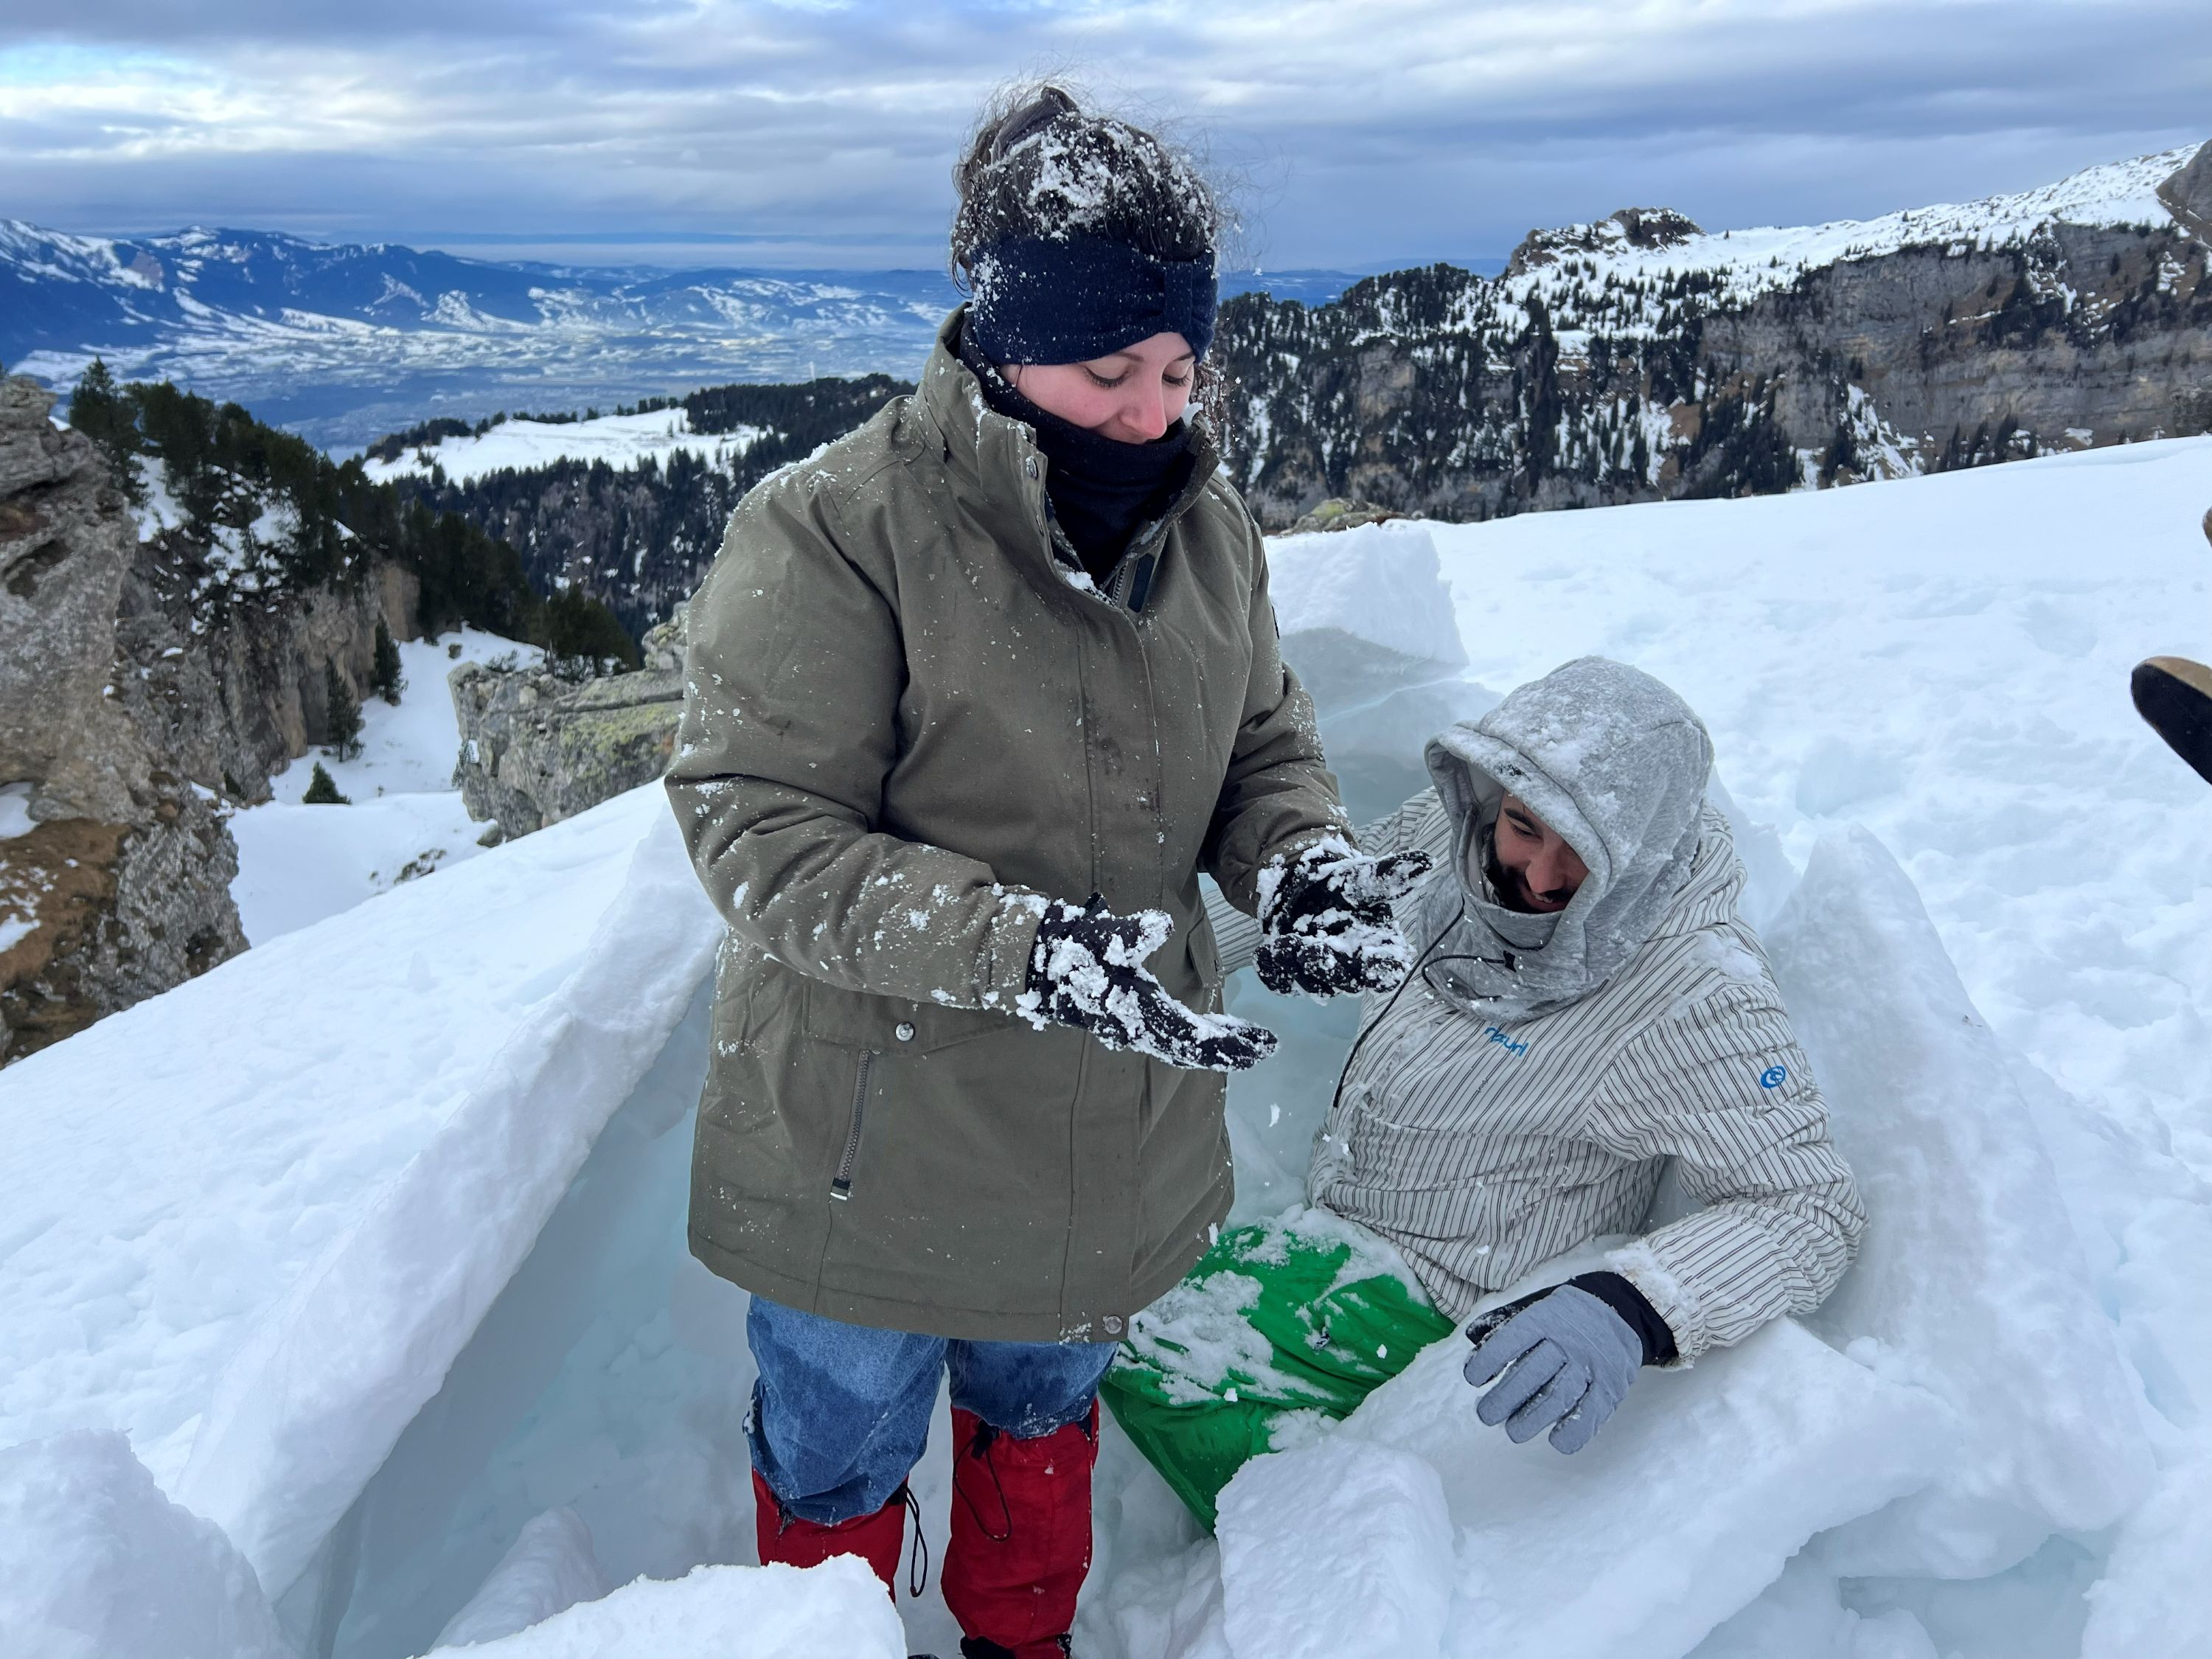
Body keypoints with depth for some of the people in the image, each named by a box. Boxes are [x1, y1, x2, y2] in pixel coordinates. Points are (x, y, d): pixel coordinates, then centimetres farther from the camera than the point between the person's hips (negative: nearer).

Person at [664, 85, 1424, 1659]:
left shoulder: (1211, 530, -3)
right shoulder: (831, 532, -22)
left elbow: (1264, 748, 8)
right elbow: (760, 833, -24)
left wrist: (1305, 860, -16)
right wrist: (1023, 945, -36)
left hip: (1113, 1157, 5)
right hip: (873, 1158, -5)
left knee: (1045, 1412, 30)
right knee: (840, 1473, 20)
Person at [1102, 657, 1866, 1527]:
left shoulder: (1695, 997, -30)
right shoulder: (1464, 829, -10)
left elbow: (1813, 1208, -29)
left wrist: (1629, 1309, -46)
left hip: (1430, 1301, -8)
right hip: (1333, 1226, 8)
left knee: (1127, 1338, -15)